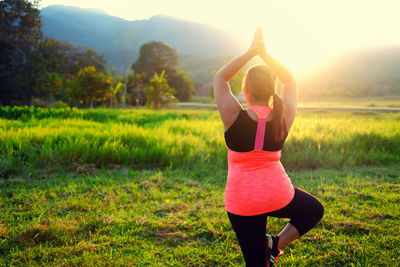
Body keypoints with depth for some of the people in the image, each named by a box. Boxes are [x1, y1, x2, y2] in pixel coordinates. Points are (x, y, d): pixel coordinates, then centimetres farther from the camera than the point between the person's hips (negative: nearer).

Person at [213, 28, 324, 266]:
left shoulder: (235, 117, -17)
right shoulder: (284, 117, -10)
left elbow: (220, 78, -3)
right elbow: (290, 80, 8)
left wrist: (251, 52, -7)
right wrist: (265, 53, 0)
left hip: (242, 204, -1)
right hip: (279, 197, 1)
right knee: (315, 210, 30)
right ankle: (277, 243, 12)